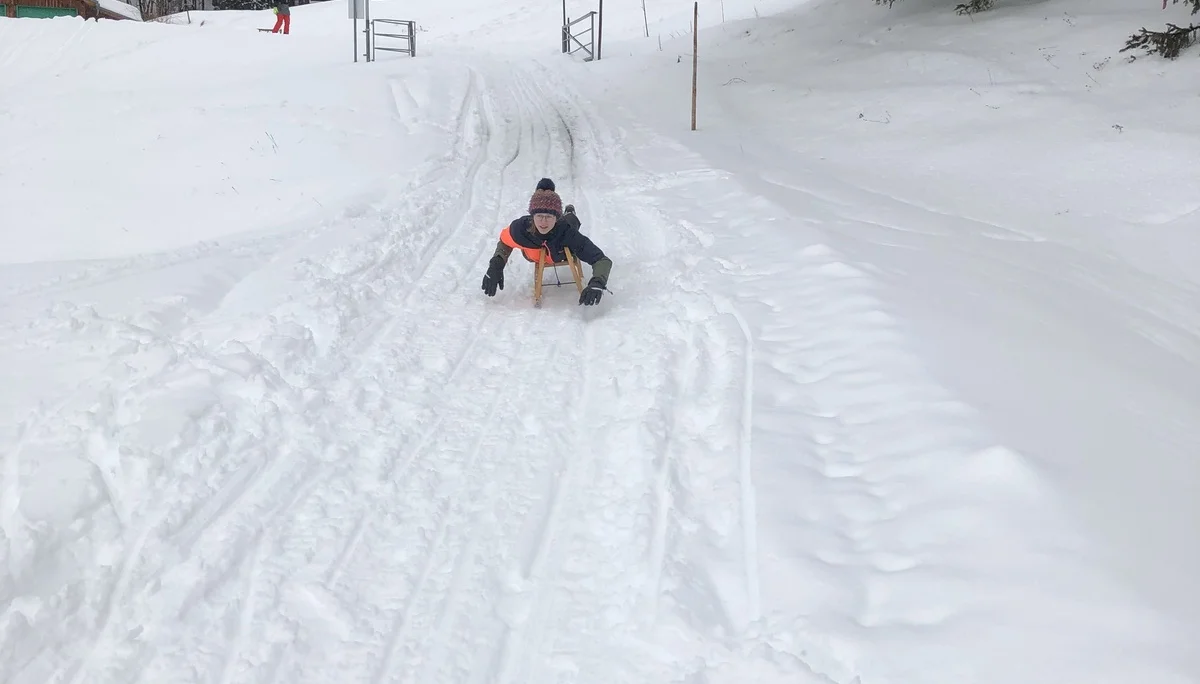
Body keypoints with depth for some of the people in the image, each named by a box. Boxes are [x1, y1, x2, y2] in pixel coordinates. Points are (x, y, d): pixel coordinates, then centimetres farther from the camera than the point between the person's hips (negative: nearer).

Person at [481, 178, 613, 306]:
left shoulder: (568, 234, -48)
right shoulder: (520, 228, -44)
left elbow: (603, 260, -50)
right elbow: (505, 241, -20)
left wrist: (597, 284, -70)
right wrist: (495, 265, -36)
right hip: (534, 257, 1)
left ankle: (569, 215, 59)